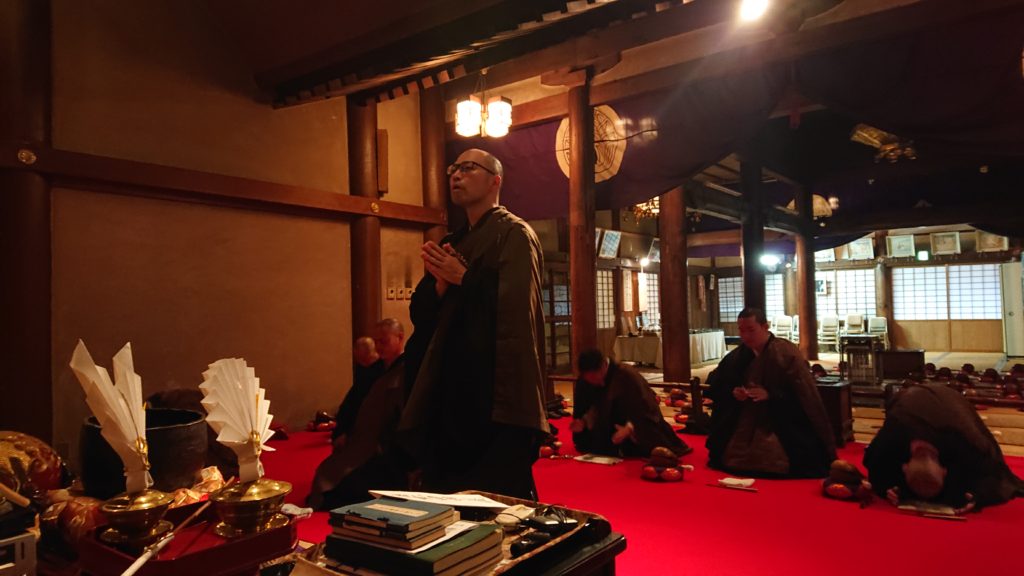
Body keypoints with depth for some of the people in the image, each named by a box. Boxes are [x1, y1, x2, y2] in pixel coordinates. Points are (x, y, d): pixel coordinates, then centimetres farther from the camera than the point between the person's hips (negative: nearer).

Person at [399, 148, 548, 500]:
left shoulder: (514, 234, -3)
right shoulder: (452, 244, 18)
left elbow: (518, 308, -17)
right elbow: (420, 315, 12)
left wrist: (464, 279, -12)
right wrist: (440, 282, -6)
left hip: (494, 397, -7)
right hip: (451, 395, 7)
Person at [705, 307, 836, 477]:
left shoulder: (786, 353, -15)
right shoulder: (738, 355, 4)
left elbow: (806, 396, -17)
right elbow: (714, 384, 12)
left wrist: (770, 394, -26)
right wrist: (732, 392, -9)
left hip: (783, 432, -5)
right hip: (743, 427, 6)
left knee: (776, 470, -19)